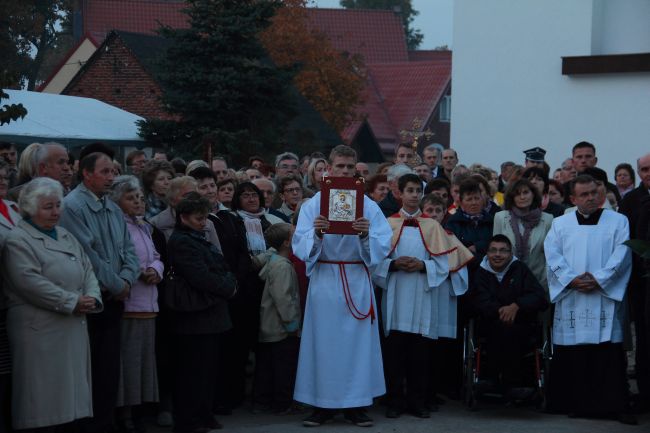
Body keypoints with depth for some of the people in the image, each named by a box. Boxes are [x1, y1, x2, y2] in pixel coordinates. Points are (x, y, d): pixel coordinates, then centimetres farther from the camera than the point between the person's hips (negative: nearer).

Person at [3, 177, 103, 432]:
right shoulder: (17, 241, -7)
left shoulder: (66, 236, 18)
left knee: (71, 402, 9)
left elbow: (87, 270, 15)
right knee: (44, 407, -5)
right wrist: (72, 302, -16)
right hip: (41, 332, -7)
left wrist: (91, 298, -5)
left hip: (73, 329, 8)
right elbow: (31, 282, -18)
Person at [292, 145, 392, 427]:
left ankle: (355, 404, 11)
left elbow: (383, 247, -3)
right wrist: (316, 233, -24)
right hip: (324, 280, 0)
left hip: (358, 282, 1)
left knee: (358, 341, 2)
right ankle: (323, 404, 11)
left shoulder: (369, 206, 5)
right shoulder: (312, 205, 4)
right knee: (324, 341, 1)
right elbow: (301, 247, -4)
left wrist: (366, 235, -23)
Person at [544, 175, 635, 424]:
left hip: (605, 296, -1)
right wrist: (572, 279, -14)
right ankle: (574, 403, 8)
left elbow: (621, 255, -3)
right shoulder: (560, 224, 12)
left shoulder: (618, 221, 8)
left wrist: (598, 279, -15)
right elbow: (553, 256, 1)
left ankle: (614, 405, -2)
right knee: (571, 354, 0)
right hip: (570, 298, 1)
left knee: (609, 354, -5)